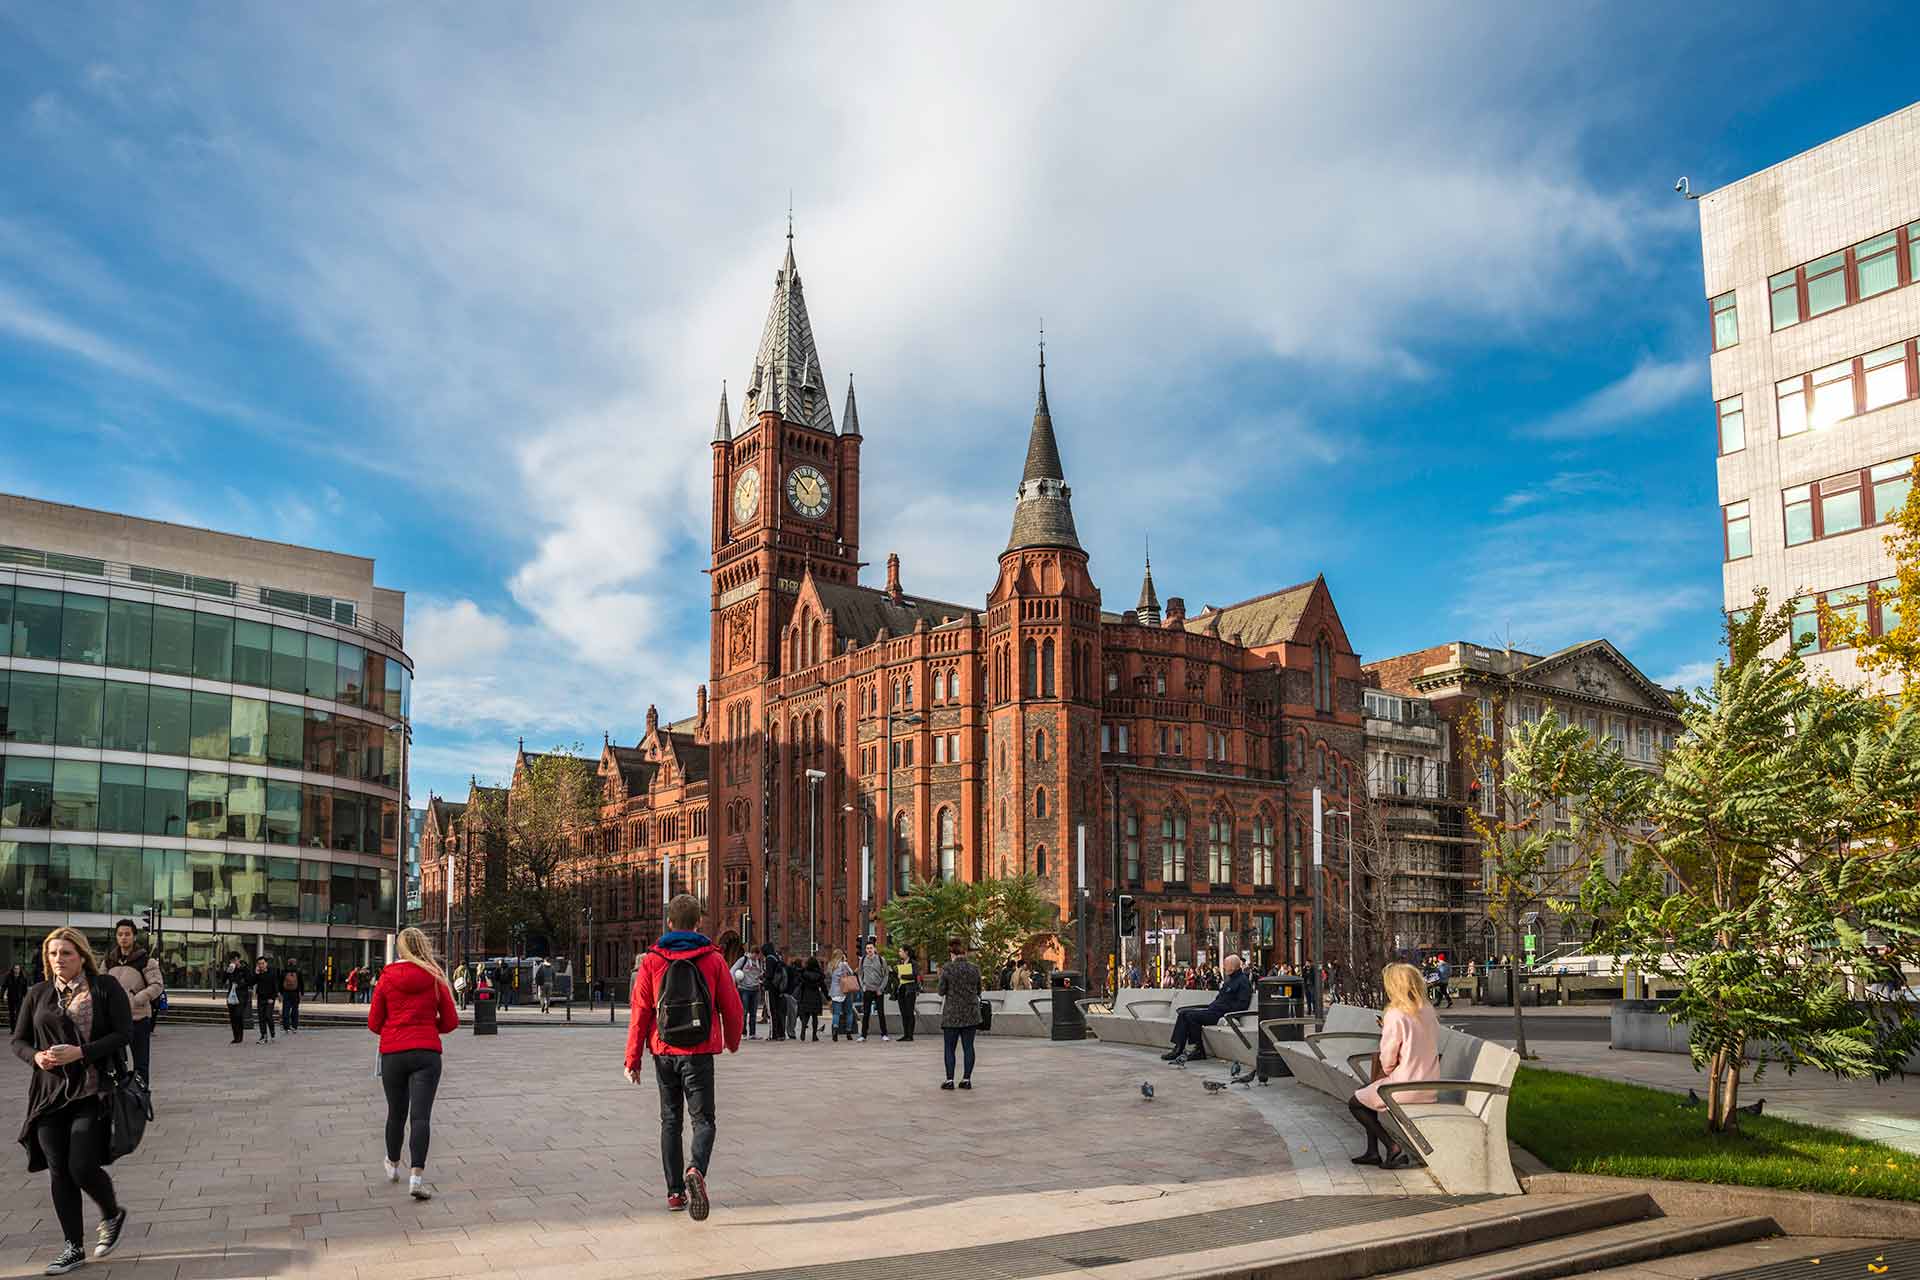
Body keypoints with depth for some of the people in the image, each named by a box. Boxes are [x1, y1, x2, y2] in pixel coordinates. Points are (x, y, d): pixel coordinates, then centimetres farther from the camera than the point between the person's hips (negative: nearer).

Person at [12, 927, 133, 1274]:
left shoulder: (106, 988, -3)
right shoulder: (39, 994, 9)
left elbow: (124, 1034, -8)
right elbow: (18, 1040, 14)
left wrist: (80, 1052, -18)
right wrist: (35, 1056, -8)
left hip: (92, 1092, -4)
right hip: (50, 1095, 4)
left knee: (82, 1167, -10)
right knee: (59, 1171, 6)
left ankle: (112, 1214, 22)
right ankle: (73, 1247, 20)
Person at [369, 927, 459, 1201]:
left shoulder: (387, 978, 0)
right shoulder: (435, 978, -1)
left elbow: (374, 1023, 3)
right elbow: (451, 1021, 3)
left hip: (392, 1053, 1)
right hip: (426, 1053, -1)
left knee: (396, 1112, 18)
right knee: (421, 1116, -5)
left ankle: (392, 1164, 38)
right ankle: (417, 1176, -15)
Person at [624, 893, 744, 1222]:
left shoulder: (652, 960, 0)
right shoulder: (713, 959, -2)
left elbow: (639, 1012, -3)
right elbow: (731, 1007, 3)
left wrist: (633, 1059, 1)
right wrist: (732, 1042, 21)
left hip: (664, 1053, 2)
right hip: (700, 1053, -2)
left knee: (670, 1121, 15)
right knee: (704, 1120, 3)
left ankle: (675, 1192, 16)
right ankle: (696, 1170, -25)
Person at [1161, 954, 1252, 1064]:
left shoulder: (1243, 981, -9)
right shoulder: (1230, 979, 23)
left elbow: (1241, 1005, -18)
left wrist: (1224, 1010, -19)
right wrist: (1210, 1006, 13)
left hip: (1223, 1014, -10)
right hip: (1213, 1010, 10)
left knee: (1192, 1016, -23)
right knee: (1183, 1013, -1)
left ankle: (1199, 1051, -13)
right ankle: (1178, 1049, -9)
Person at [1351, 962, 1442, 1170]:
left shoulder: (1395, 1015, -19)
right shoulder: (1429, 1011, 3)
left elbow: (1388, 1061, -13)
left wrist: (1387, 1072, 7)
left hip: (1406, 1086, -8)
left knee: (1355, 1102, 12)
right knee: (1368, 1094, 26)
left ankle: (1393, 1148, 3)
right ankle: (1373, 1151, 26)